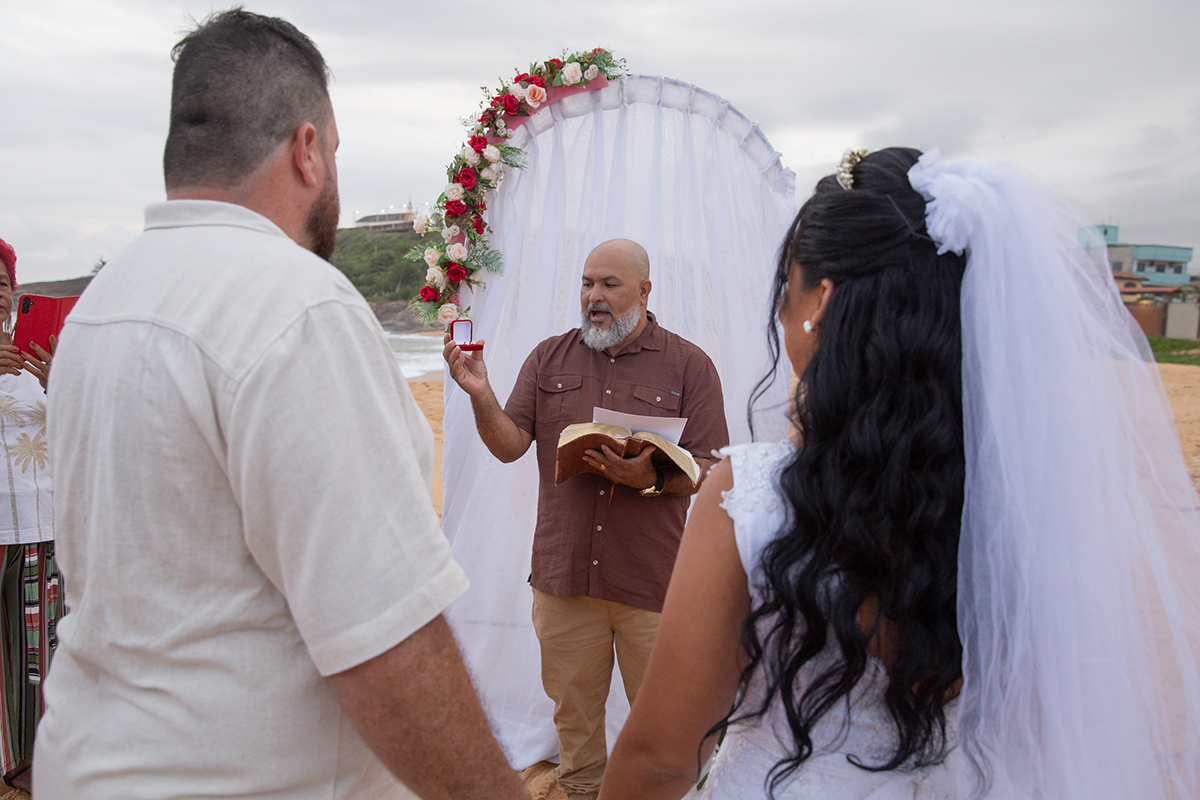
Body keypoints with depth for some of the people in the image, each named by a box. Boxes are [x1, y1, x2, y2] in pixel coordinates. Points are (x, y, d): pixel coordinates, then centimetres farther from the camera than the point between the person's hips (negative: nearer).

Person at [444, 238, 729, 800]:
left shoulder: (689, 366, -1)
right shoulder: (549, 358, 7)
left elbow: (708, 471, -5)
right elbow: (510, 445, 1)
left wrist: (650, 479, -23)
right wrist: (480, 396, -16)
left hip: (653, 582, -2)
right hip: (563, 574, 2)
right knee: (573, 710, 17)